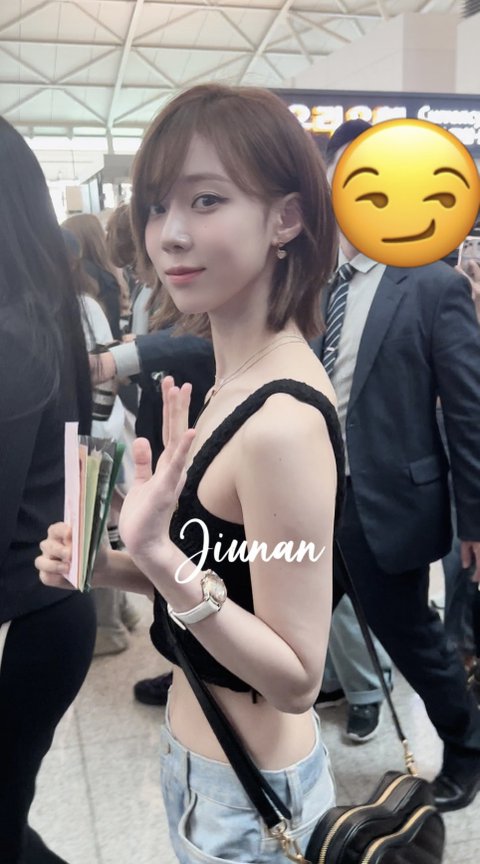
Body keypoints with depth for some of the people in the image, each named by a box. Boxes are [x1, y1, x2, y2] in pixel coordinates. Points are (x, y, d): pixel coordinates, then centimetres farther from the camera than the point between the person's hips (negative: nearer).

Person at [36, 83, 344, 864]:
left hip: (248, 799, -7)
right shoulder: (237, 381, -2)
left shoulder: (281, 419, -29)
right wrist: (111, 564, -6)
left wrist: (162, 556, -34)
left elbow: (297, 678, -23)